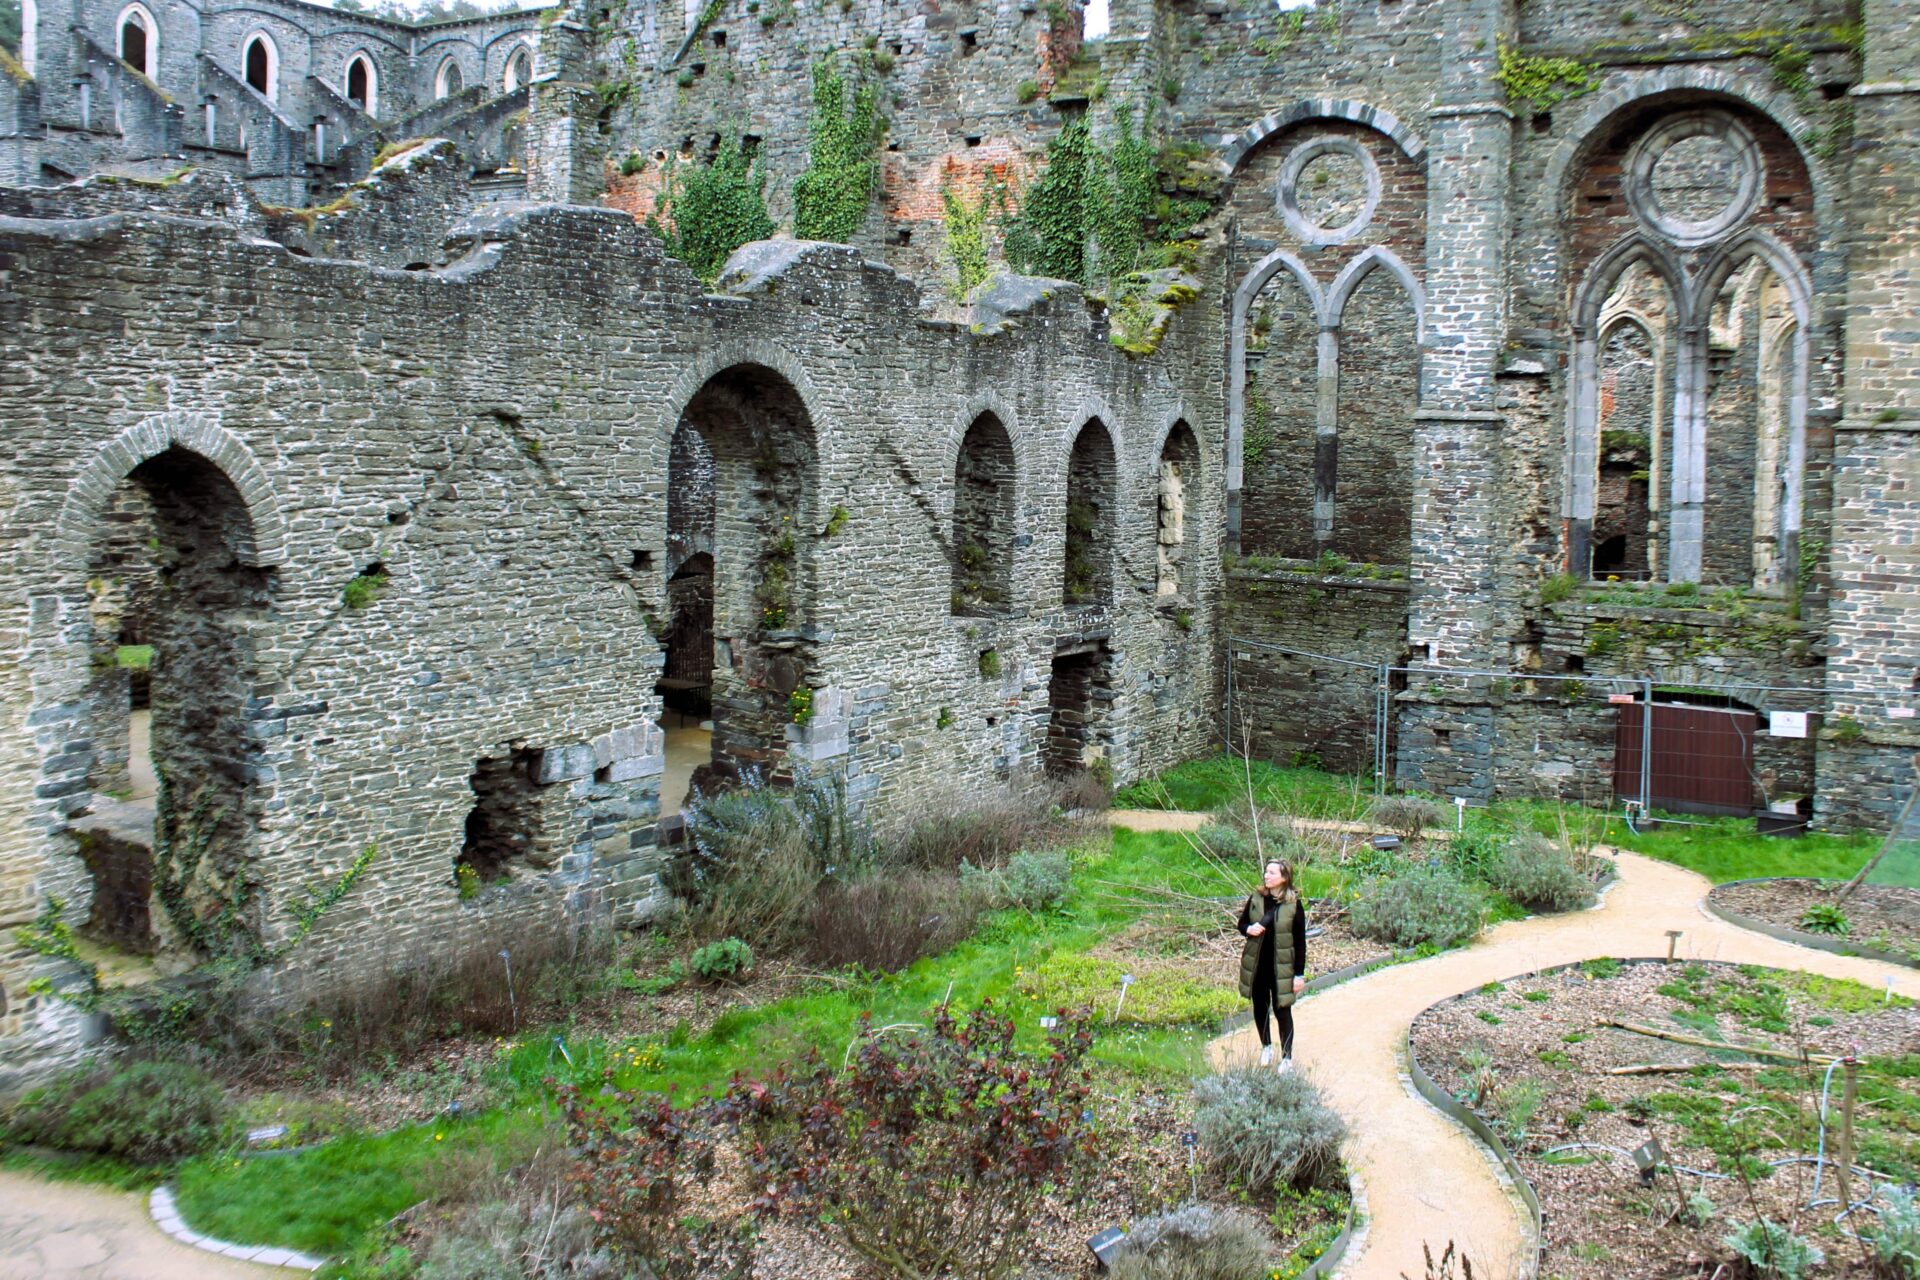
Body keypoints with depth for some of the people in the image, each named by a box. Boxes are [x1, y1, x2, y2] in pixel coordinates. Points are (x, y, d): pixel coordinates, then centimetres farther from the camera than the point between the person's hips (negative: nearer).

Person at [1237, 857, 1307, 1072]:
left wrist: (1299, 974, -8)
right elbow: (1241, 924, 11)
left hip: (1281, 967, -4)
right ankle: (1266, 1047, 38)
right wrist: (1249, 929, -14)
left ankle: (1287, 1057, 18)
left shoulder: (1293, 904, -12)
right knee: (1260, 1008, 16)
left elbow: (1300, 941, -7)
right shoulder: (1255, 898, -2)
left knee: (1282, 1011, 4)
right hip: (1256, 963, 4)